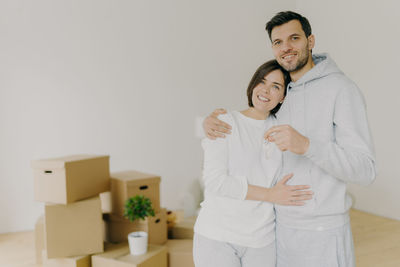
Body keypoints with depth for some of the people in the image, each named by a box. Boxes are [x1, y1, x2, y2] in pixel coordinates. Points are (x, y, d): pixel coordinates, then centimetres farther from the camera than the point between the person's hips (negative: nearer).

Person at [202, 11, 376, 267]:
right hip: (282, 227, 6)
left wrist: (306, 145, -33)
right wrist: (211, 123, -6)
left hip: (323, 232, -6)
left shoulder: (341, 88, -11)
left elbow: (365, 169, -17)